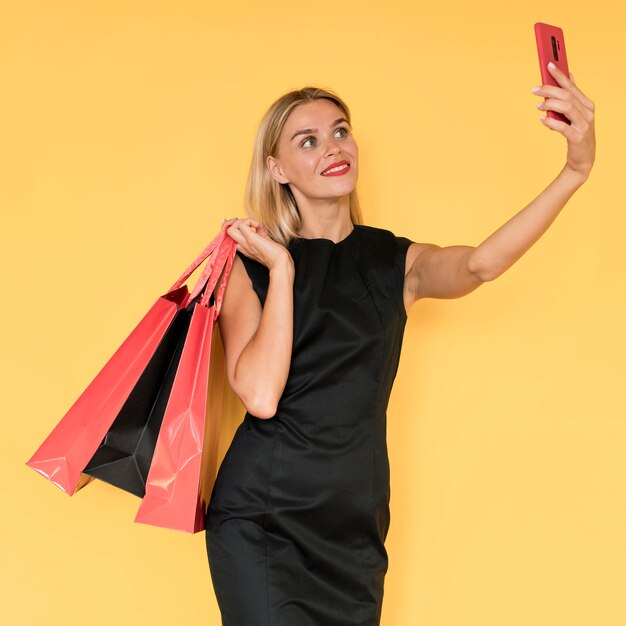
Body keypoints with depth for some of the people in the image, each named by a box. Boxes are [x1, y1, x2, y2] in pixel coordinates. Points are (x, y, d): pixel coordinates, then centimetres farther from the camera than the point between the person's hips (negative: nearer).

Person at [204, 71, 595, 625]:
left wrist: (576, 171, -32)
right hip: (259, 522, -2)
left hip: (352, 526, 3)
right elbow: (260, 396, -16)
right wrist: (282, 271, -13)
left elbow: (480, 265, -20)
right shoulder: (249, 266, -2)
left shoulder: (397, 262, 3)